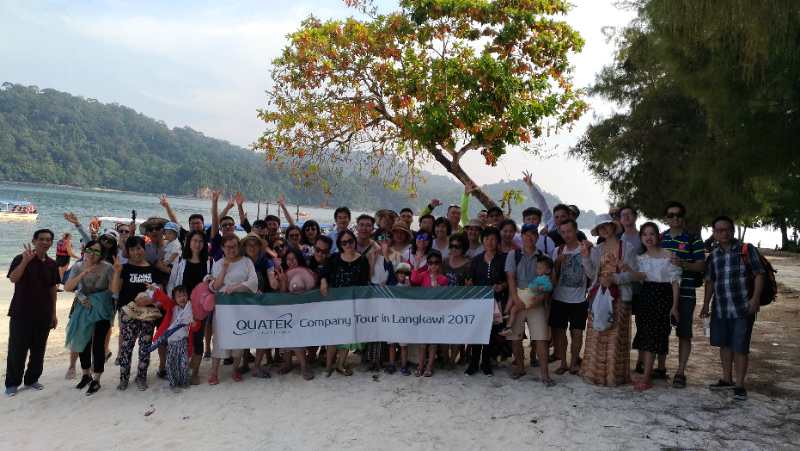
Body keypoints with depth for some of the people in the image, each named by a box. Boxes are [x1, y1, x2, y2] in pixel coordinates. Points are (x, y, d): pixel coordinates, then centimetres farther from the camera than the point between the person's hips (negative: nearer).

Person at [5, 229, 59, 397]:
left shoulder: (52, 264, 6)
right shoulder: (21, 259, -8)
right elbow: (13, 279, -25)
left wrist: (53, 313, 12)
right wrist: (25, 261, -37)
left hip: (43, 315, 4)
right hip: (21, 314, -4)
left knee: (38, 349, 10)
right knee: (17, 349, 2)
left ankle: (32, 379, 25)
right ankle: (12, 383, 15)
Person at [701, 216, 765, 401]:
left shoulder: (747, 250, -3)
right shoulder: (713, 255, 9)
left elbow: (759, 275, -5)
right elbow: (710, 281, 15)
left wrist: (755, 298, -15)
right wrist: (706, 305, 14)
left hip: (743, 309, -4)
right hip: (720, 310, 5)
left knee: (740, 347, -1)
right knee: (724, 344, 13)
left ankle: (739, 385, 9)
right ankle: (727, 379, 27)